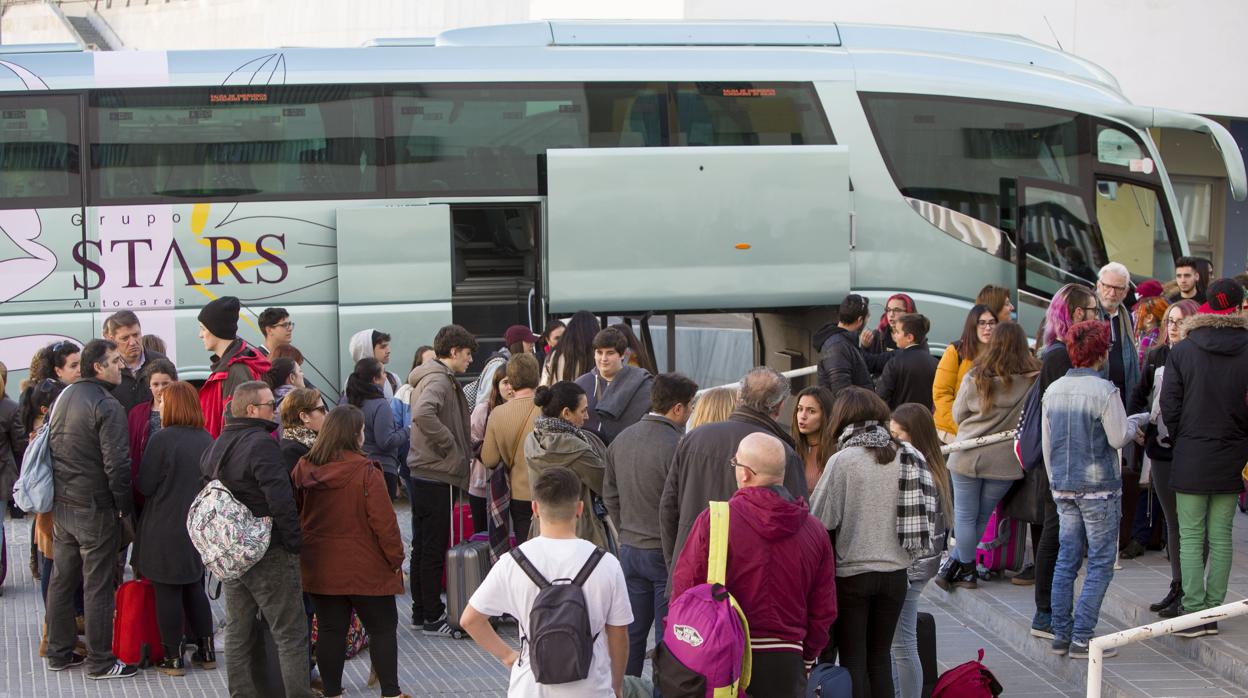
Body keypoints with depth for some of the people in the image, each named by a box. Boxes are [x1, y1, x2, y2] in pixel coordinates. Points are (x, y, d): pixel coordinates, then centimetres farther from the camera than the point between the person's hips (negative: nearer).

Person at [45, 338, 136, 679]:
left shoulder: (64, 397, 9)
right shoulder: (107, 406, -17)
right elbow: (117, 464, -21)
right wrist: (126, 507, -11)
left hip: (61, 506, 8)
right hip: (95, 508, -8)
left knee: (61, 581, 15)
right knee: (97, 587, 0)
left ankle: (59, 653, 24)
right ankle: (100, 662, 6)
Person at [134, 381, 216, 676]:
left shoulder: (162, 439, -16)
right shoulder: (207, 440, 0)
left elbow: (144, 485, -12)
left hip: (165, 528, -5)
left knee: (167, 593, 4)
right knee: (194, 589, 18)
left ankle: (174, 658, 8)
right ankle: (206, 651, 20)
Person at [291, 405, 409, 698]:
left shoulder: (303, 469, 0)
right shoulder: (366, 473, -16)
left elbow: (294, 514, 8)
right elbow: (383, 521, -15)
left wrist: (301, 551, 18)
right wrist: (396, 559, -4)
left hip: (319, 569, 5)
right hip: (365, 569, -5)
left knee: (330, 628, 12)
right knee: (382, 628, 8)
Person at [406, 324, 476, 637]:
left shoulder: (437, 378, 15)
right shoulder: (438, 381, -17)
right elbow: (423, 414, -36)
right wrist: (447, 443, -22)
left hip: (423, 473, 10)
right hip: (436, 474, -10)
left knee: (423, 546, 16)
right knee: (434, 549, -3)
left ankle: (421, 610, 26)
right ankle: (433, 617, 3)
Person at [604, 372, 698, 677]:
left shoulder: (621, 440, 5)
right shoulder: (675, 446, -19)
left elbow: (609, 495, 14)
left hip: (630, 549, 7)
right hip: (665, 553, -7)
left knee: (631, 630, 15)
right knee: (667, 636, 3)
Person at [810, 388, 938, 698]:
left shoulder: (842, 460, -14)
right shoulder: (907, 456, 0)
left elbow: (821, 520, -14)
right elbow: (927, 512, 8)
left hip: (852, 572, -4)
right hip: (896, 571, 4)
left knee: (852, 660, 6)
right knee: (880, 656, 15)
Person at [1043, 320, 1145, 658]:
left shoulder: (1053, 390, 6)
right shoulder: (1105, 391, -15)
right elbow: (1118, 438, -12)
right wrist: (1133, 425, 10)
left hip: (1063, 487, 6)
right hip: (1099, 489, -6)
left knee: (1066, 560, 11)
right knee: (1100, 564, 0)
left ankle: (1060, 635, 13)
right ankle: (1082, 638, -3)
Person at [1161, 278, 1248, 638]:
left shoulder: (1182, 351, -6)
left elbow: (1170, 408, -4)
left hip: (1192, 459, -1)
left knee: (1191, 538, 3)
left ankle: (1193, 612, -2)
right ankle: (1213, 611, 10)